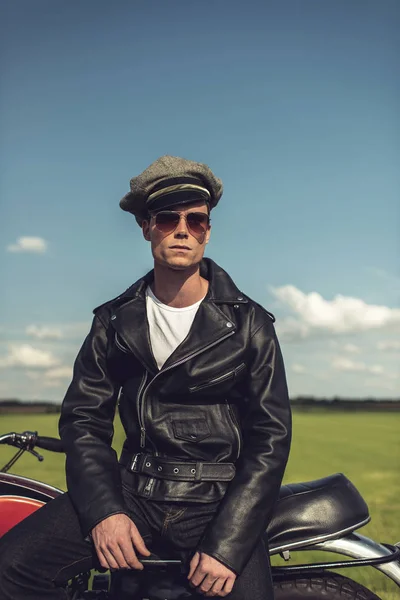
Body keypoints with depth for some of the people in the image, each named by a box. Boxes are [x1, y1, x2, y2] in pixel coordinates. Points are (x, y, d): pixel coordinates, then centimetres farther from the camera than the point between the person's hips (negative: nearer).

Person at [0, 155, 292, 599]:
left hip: (221, 501, -1)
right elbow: (83, 417, 5)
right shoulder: (114, 321, 7)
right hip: (134, 491, 2)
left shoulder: (249, 323, -1)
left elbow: (271, 437, -4)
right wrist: (104, 511, -11)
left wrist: (227, 544, -14)